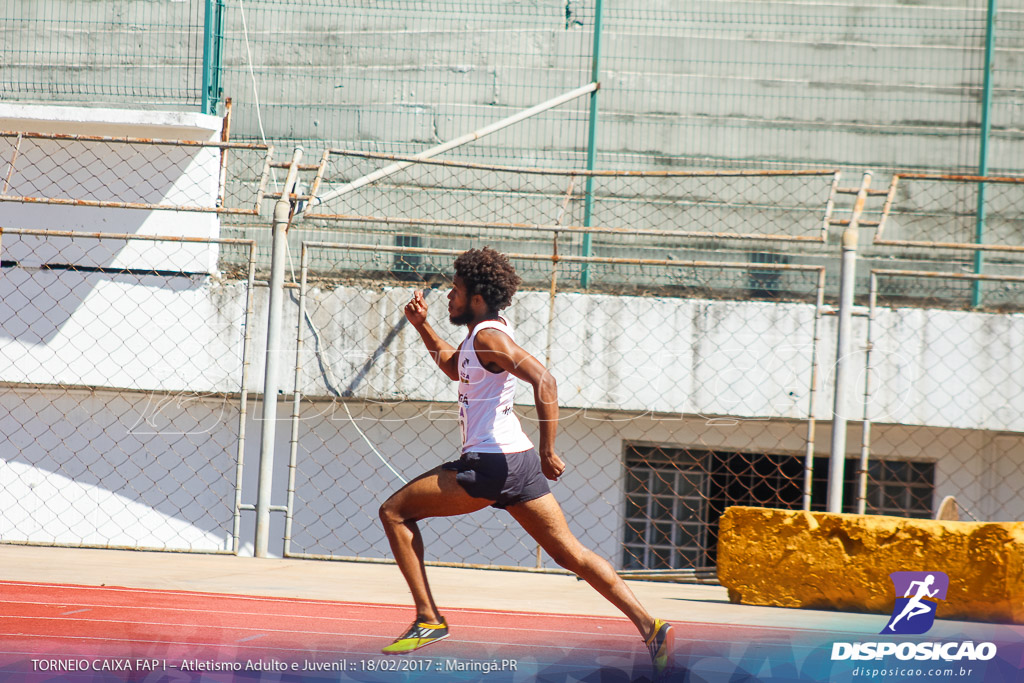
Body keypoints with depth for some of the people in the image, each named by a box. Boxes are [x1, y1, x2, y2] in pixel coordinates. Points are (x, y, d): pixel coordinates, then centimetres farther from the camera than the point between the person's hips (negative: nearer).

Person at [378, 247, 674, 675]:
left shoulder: (488, 336, -12)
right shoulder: (482, 333, 17)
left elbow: (544, 383, -25)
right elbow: (456, 368, 39)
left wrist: (547, 451, -26)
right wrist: (422, 327, 28)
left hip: (490, 464, -10)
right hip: (517, 462, 10)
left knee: (395, 512, 0)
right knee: (571, 555, 5)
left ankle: (428, 619, -2)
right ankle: (649, 627, -4)